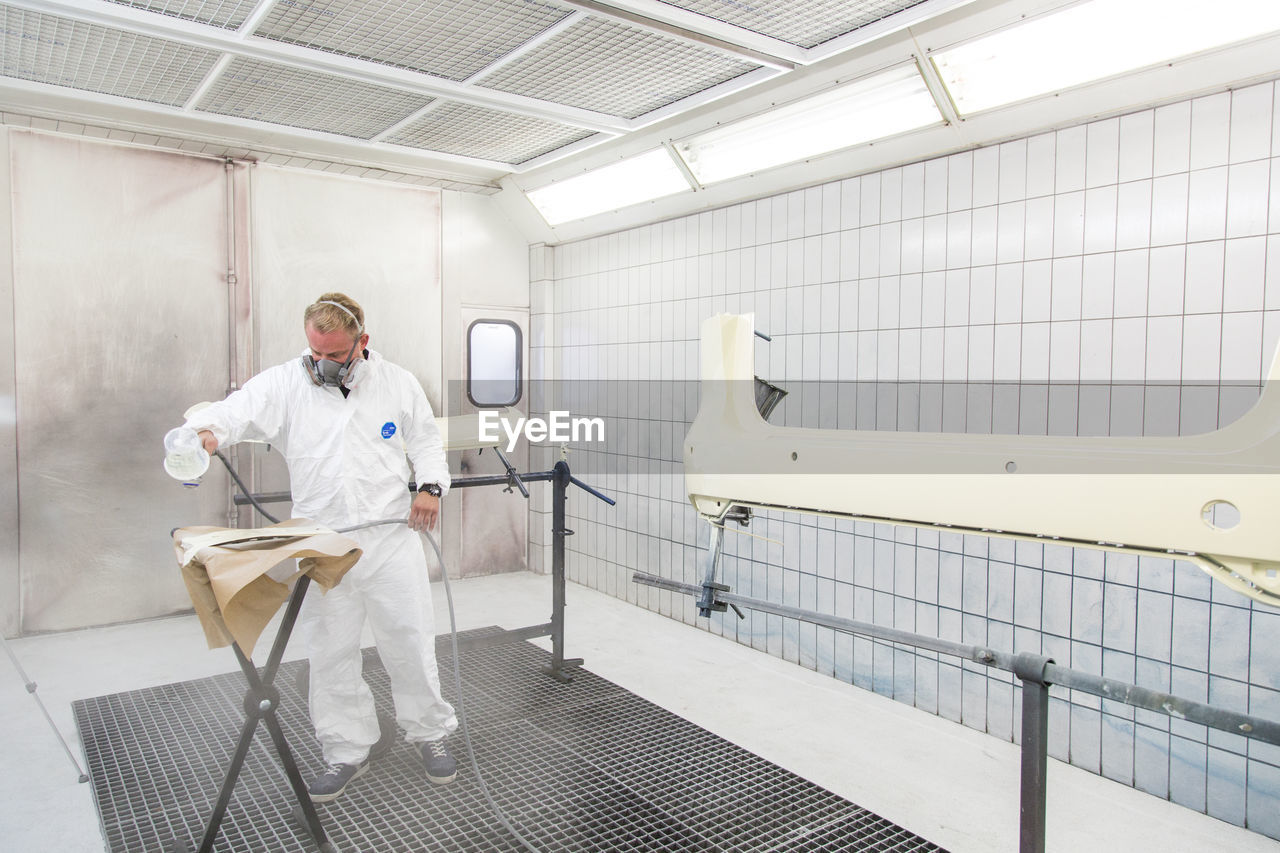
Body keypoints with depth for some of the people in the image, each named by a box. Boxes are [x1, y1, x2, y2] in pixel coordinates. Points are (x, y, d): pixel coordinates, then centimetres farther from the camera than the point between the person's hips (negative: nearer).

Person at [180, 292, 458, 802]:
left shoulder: (398, 383, 3)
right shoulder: (284, 383, 0)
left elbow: (426, 440, 12)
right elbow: (236, 411, -13)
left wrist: (430, 486, -5)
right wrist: (207, 430, -35)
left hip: (392, 537, 0)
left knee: (411, 641, 6)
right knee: (331, 653, 10)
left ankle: (430, 733, 27)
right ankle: (349, 750, 28)